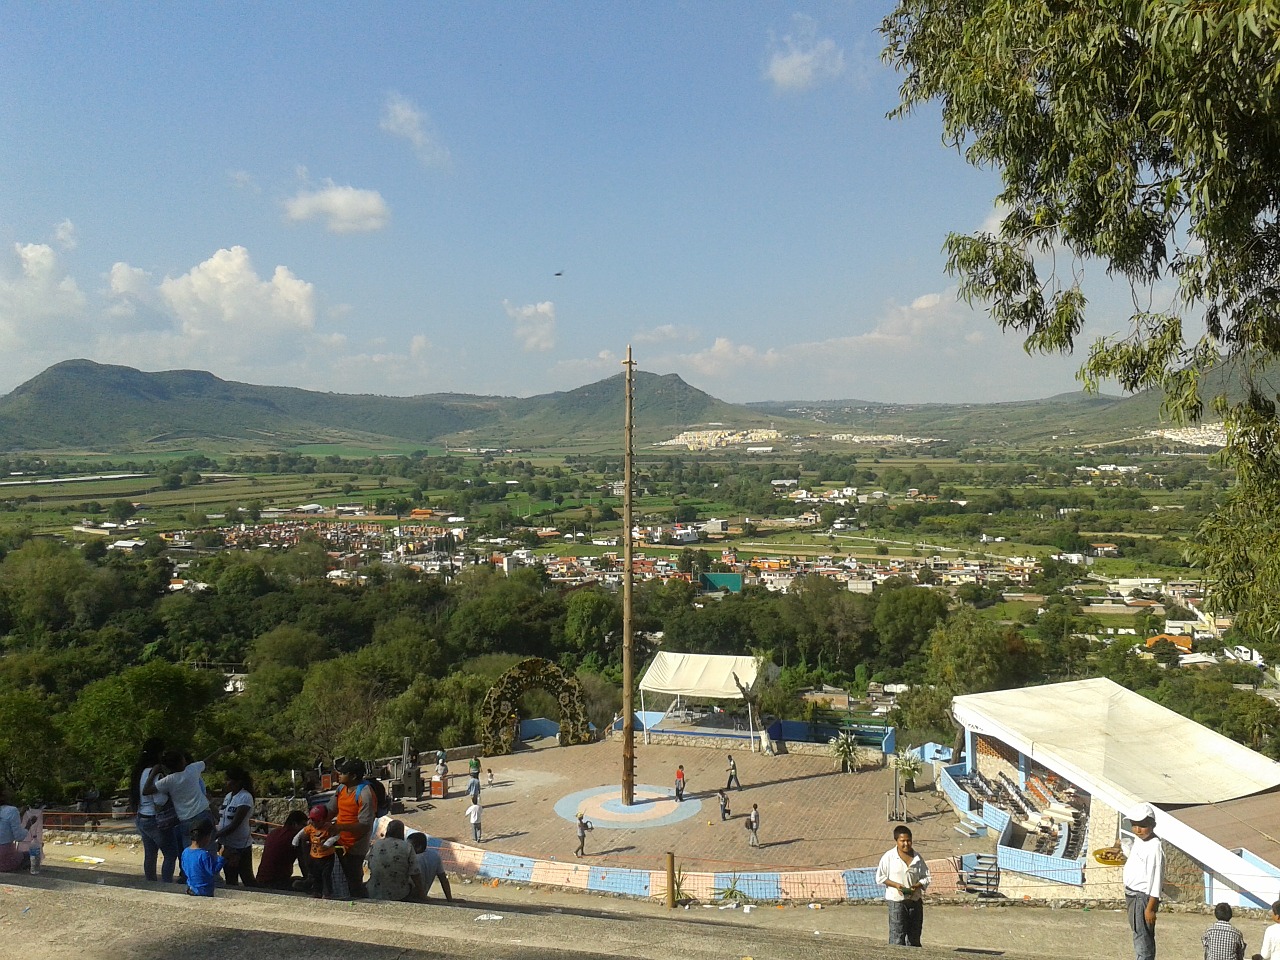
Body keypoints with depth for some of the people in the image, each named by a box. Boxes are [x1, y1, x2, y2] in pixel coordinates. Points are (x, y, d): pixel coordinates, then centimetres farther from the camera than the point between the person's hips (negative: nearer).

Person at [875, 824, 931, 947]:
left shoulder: (917, 857, 4)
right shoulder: (889, 857, -6)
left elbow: (926, 877, 8)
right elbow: (880, 878, -3)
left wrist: (917, 886, -12)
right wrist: (896, 885, -17)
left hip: (915, 900, 4)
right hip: (896, 900, -4)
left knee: (914, 937, 13)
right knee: (897, 936, -7)